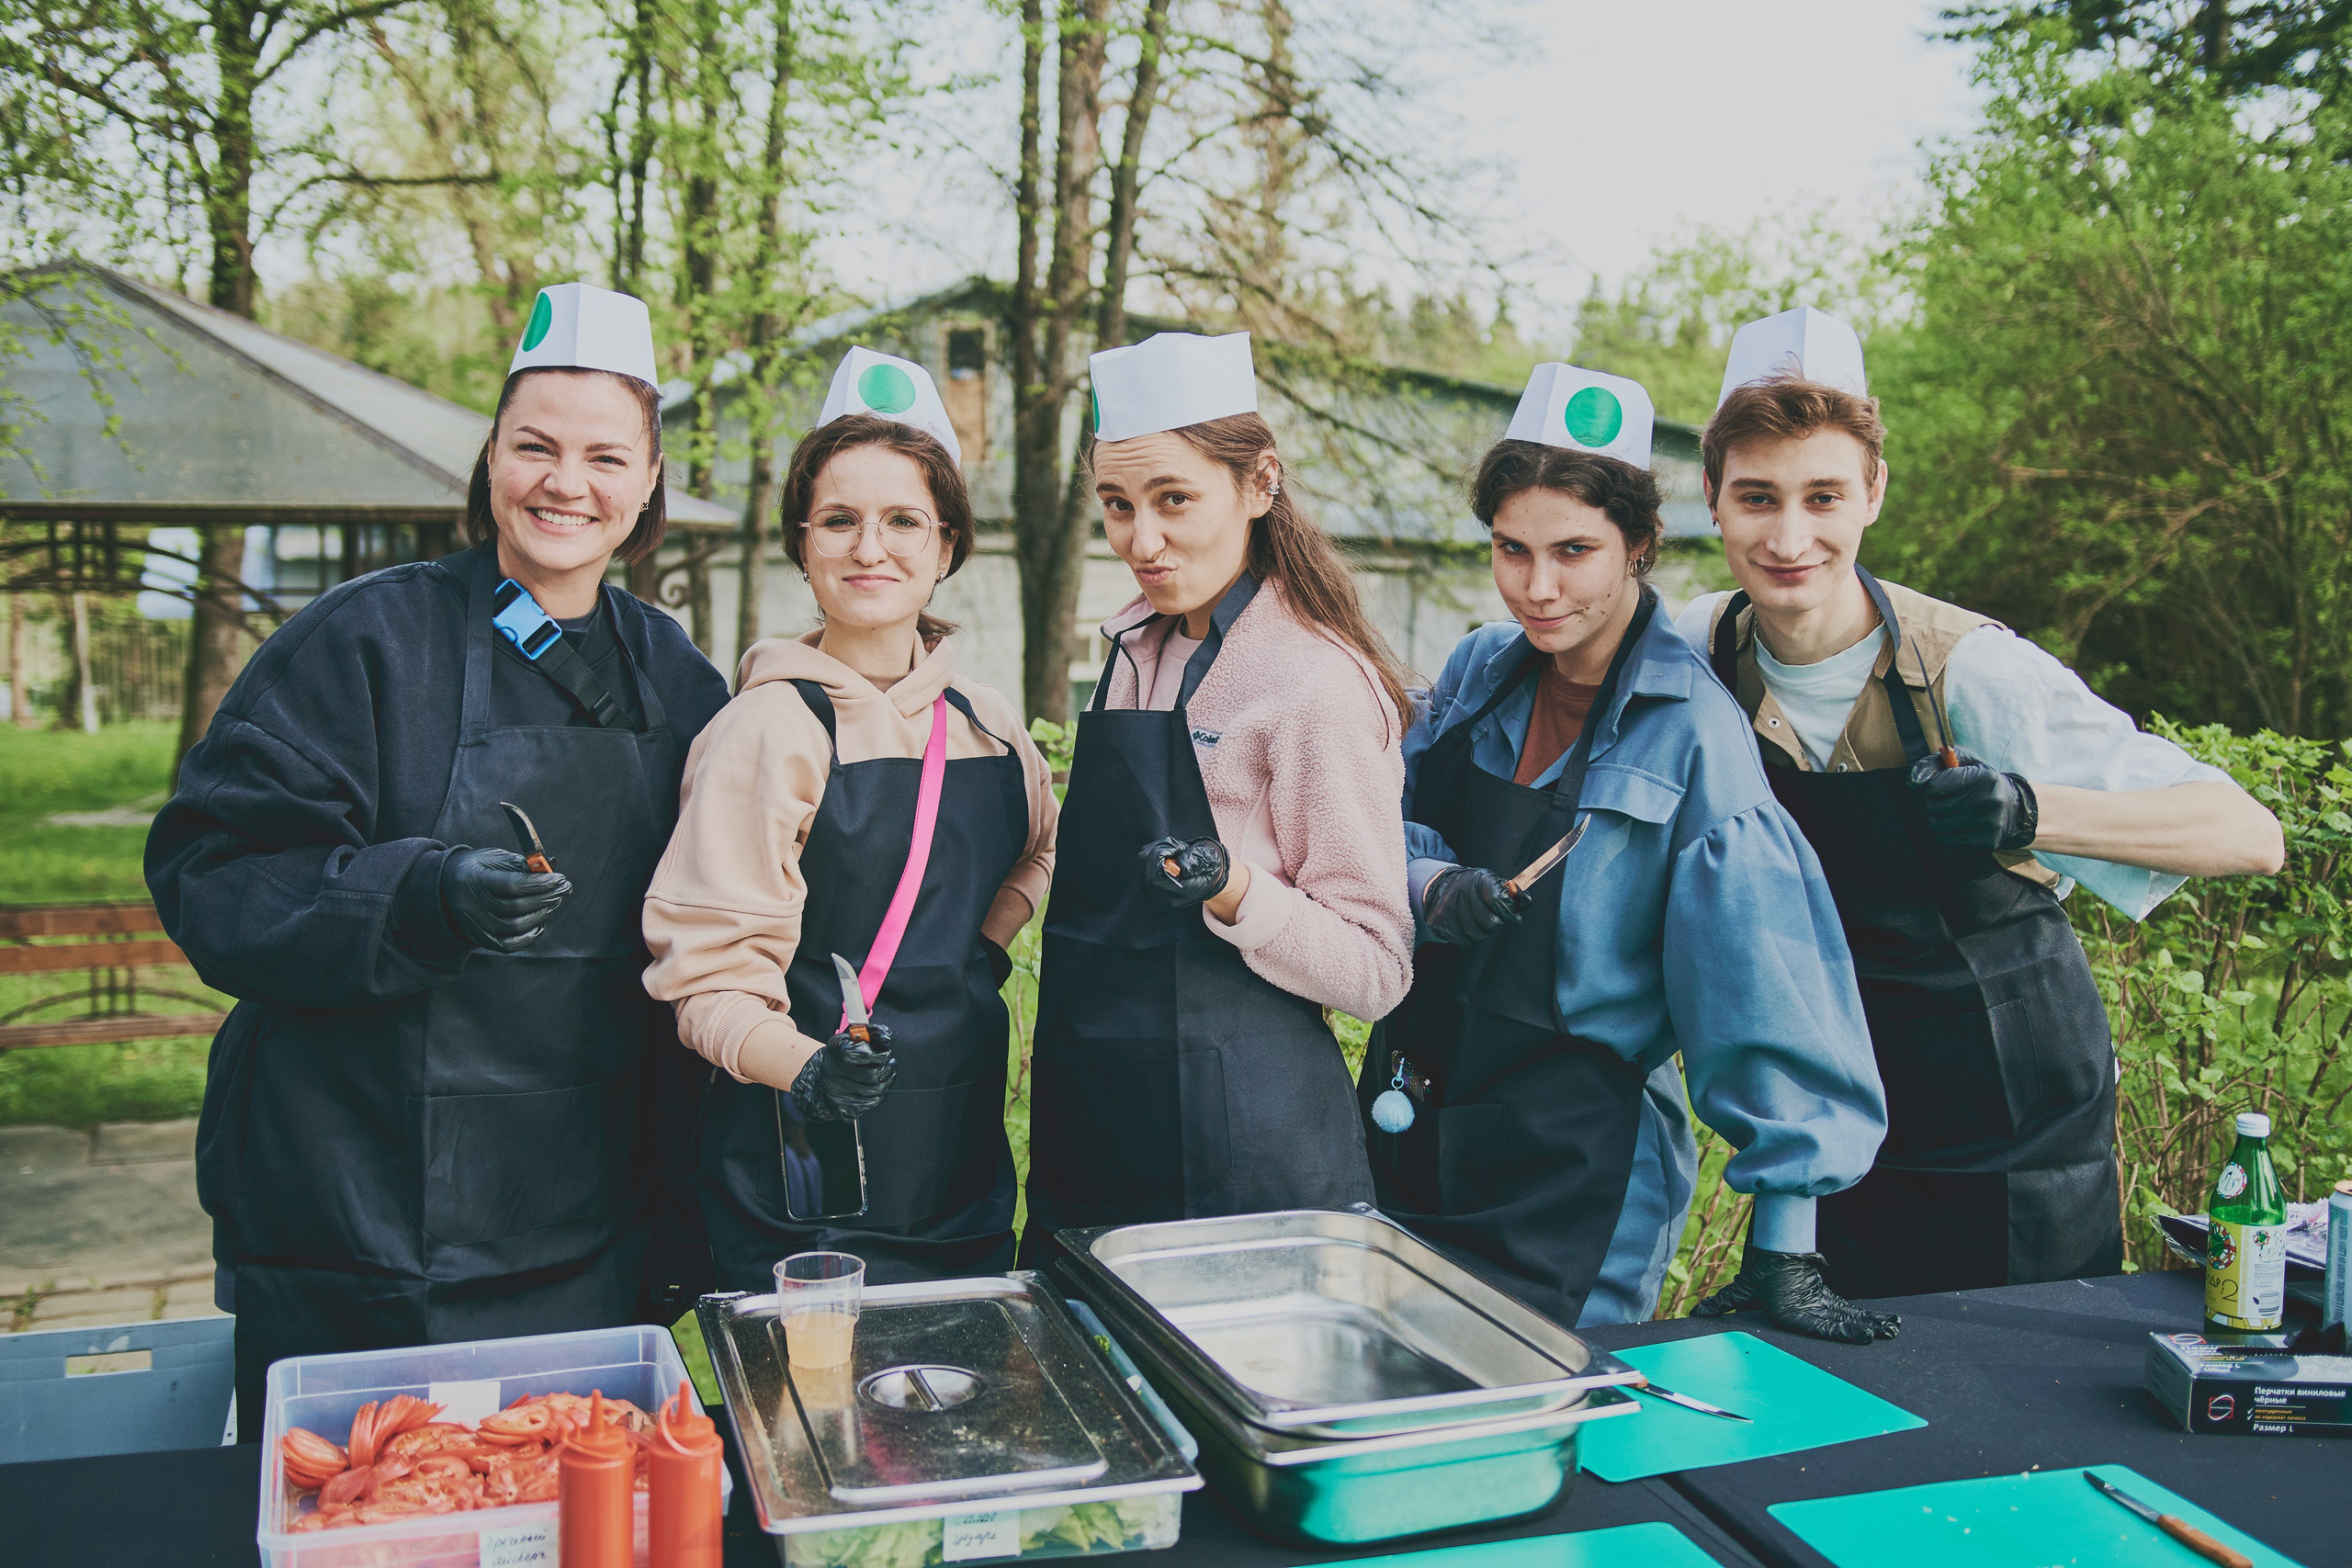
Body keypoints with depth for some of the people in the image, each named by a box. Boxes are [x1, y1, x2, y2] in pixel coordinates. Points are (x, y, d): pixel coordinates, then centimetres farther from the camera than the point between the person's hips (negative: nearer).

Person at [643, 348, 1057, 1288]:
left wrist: (984, 951, 8)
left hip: (965, 1166, 6)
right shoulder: (772, 727, -12)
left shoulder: (985, 724, 5)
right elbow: (711, 972, -15)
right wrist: (802, 1068, -33)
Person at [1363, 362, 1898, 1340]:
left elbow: (1763, 987, -17)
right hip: (1405, 1121, 6)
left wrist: (1784, 1248, -20)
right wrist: (1428, 883, -16)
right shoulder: (1479, 671, 0)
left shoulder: (1694, 733, -16)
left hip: (1574, 1169, -5)